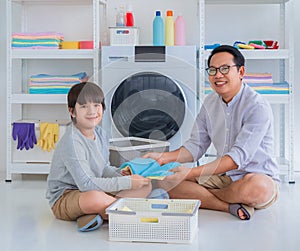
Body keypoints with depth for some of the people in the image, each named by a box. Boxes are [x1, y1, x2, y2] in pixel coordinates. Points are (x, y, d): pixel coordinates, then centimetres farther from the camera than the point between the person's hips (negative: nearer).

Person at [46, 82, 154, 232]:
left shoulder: (100, 134, 3)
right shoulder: (72, 142, -24)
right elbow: (86, 183, -28)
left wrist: (120, 175, -9)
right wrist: (126, 182, -25)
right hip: (64, 199, -9)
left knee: (146, 185, 2)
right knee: (94, 198, -44)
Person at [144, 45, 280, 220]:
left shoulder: (258, 107, -17)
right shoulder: (210, 102, 7)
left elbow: (238, 157, -25)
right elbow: (196, 146, 8)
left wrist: (191, 173, -32)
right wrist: (162, 158, -9)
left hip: (260, 176, -6)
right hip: (222, 177, 6)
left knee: (258, 187, -42)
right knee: (167, 182, -10)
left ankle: (201, 196, -13)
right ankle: (230, 206, -20)